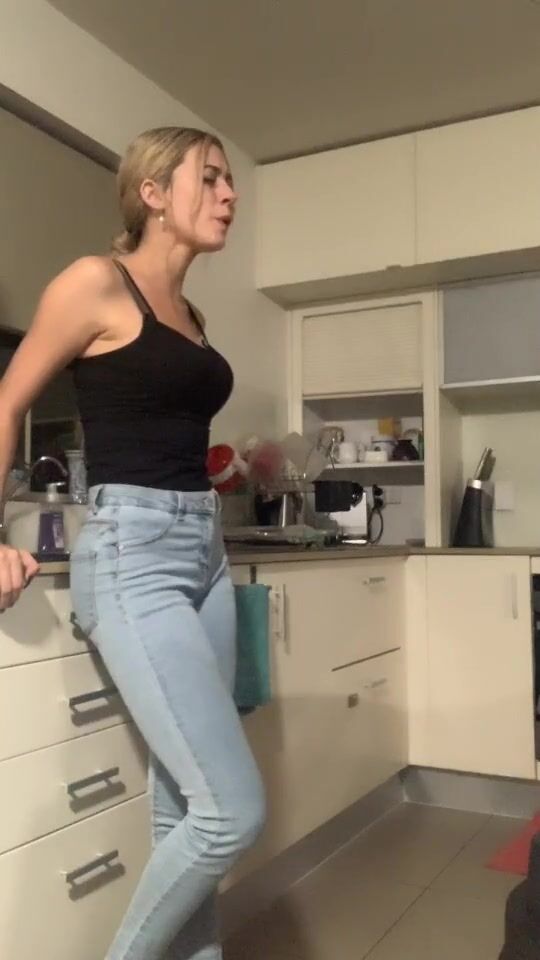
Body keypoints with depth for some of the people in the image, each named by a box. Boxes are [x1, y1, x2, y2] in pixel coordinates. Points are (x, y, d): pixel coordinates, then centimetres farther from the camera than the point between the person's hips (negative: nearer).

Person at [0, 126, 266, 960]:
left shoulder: (190, 316, 16)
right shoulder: (97, 283, -6)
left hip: (204, 553, 8)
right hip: (132, 556, -8)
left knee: (182, 807, 13)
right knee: (233, 810, -8)